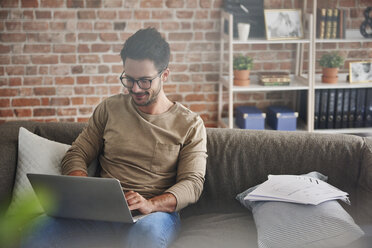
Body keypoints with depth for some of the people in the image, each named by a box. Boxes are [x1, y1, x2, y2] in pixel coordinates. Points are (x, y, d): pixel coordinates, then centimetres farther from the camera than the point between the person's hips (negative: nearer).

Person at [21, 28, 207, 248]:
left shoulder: (190, 124, 6)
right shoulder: (109, 108, 14)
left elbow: (193, 182, -2)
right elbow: (76, 155, 13)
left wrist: (150, 204, -22)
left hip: (157, 212, -2)